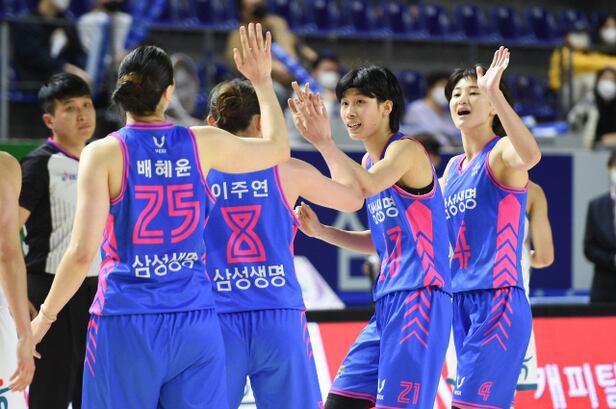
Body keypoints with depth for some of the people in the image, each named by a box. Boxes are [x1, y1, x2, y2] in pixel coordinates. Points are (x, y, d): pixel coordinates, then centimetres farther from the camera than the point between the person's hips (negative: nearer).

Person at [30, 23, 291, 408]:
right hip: (195, 321, 3)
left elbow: (83, 252, -11)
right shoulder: (202, 143, 2)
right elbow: (278, 148, 20)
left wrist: (44, 317, 0)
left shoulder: (105, 153, -6)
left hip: (126, 323, -2)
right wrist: (263, 82, 31)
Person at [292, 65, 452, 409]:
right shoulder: (370, 161, 18)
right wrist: (321, 231, 15)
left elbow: (368, 187, -30)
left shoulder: (406, 149, -8)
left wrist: (325, 143, -35)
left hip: (419, 298, -9)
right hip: (388, 302, 9)